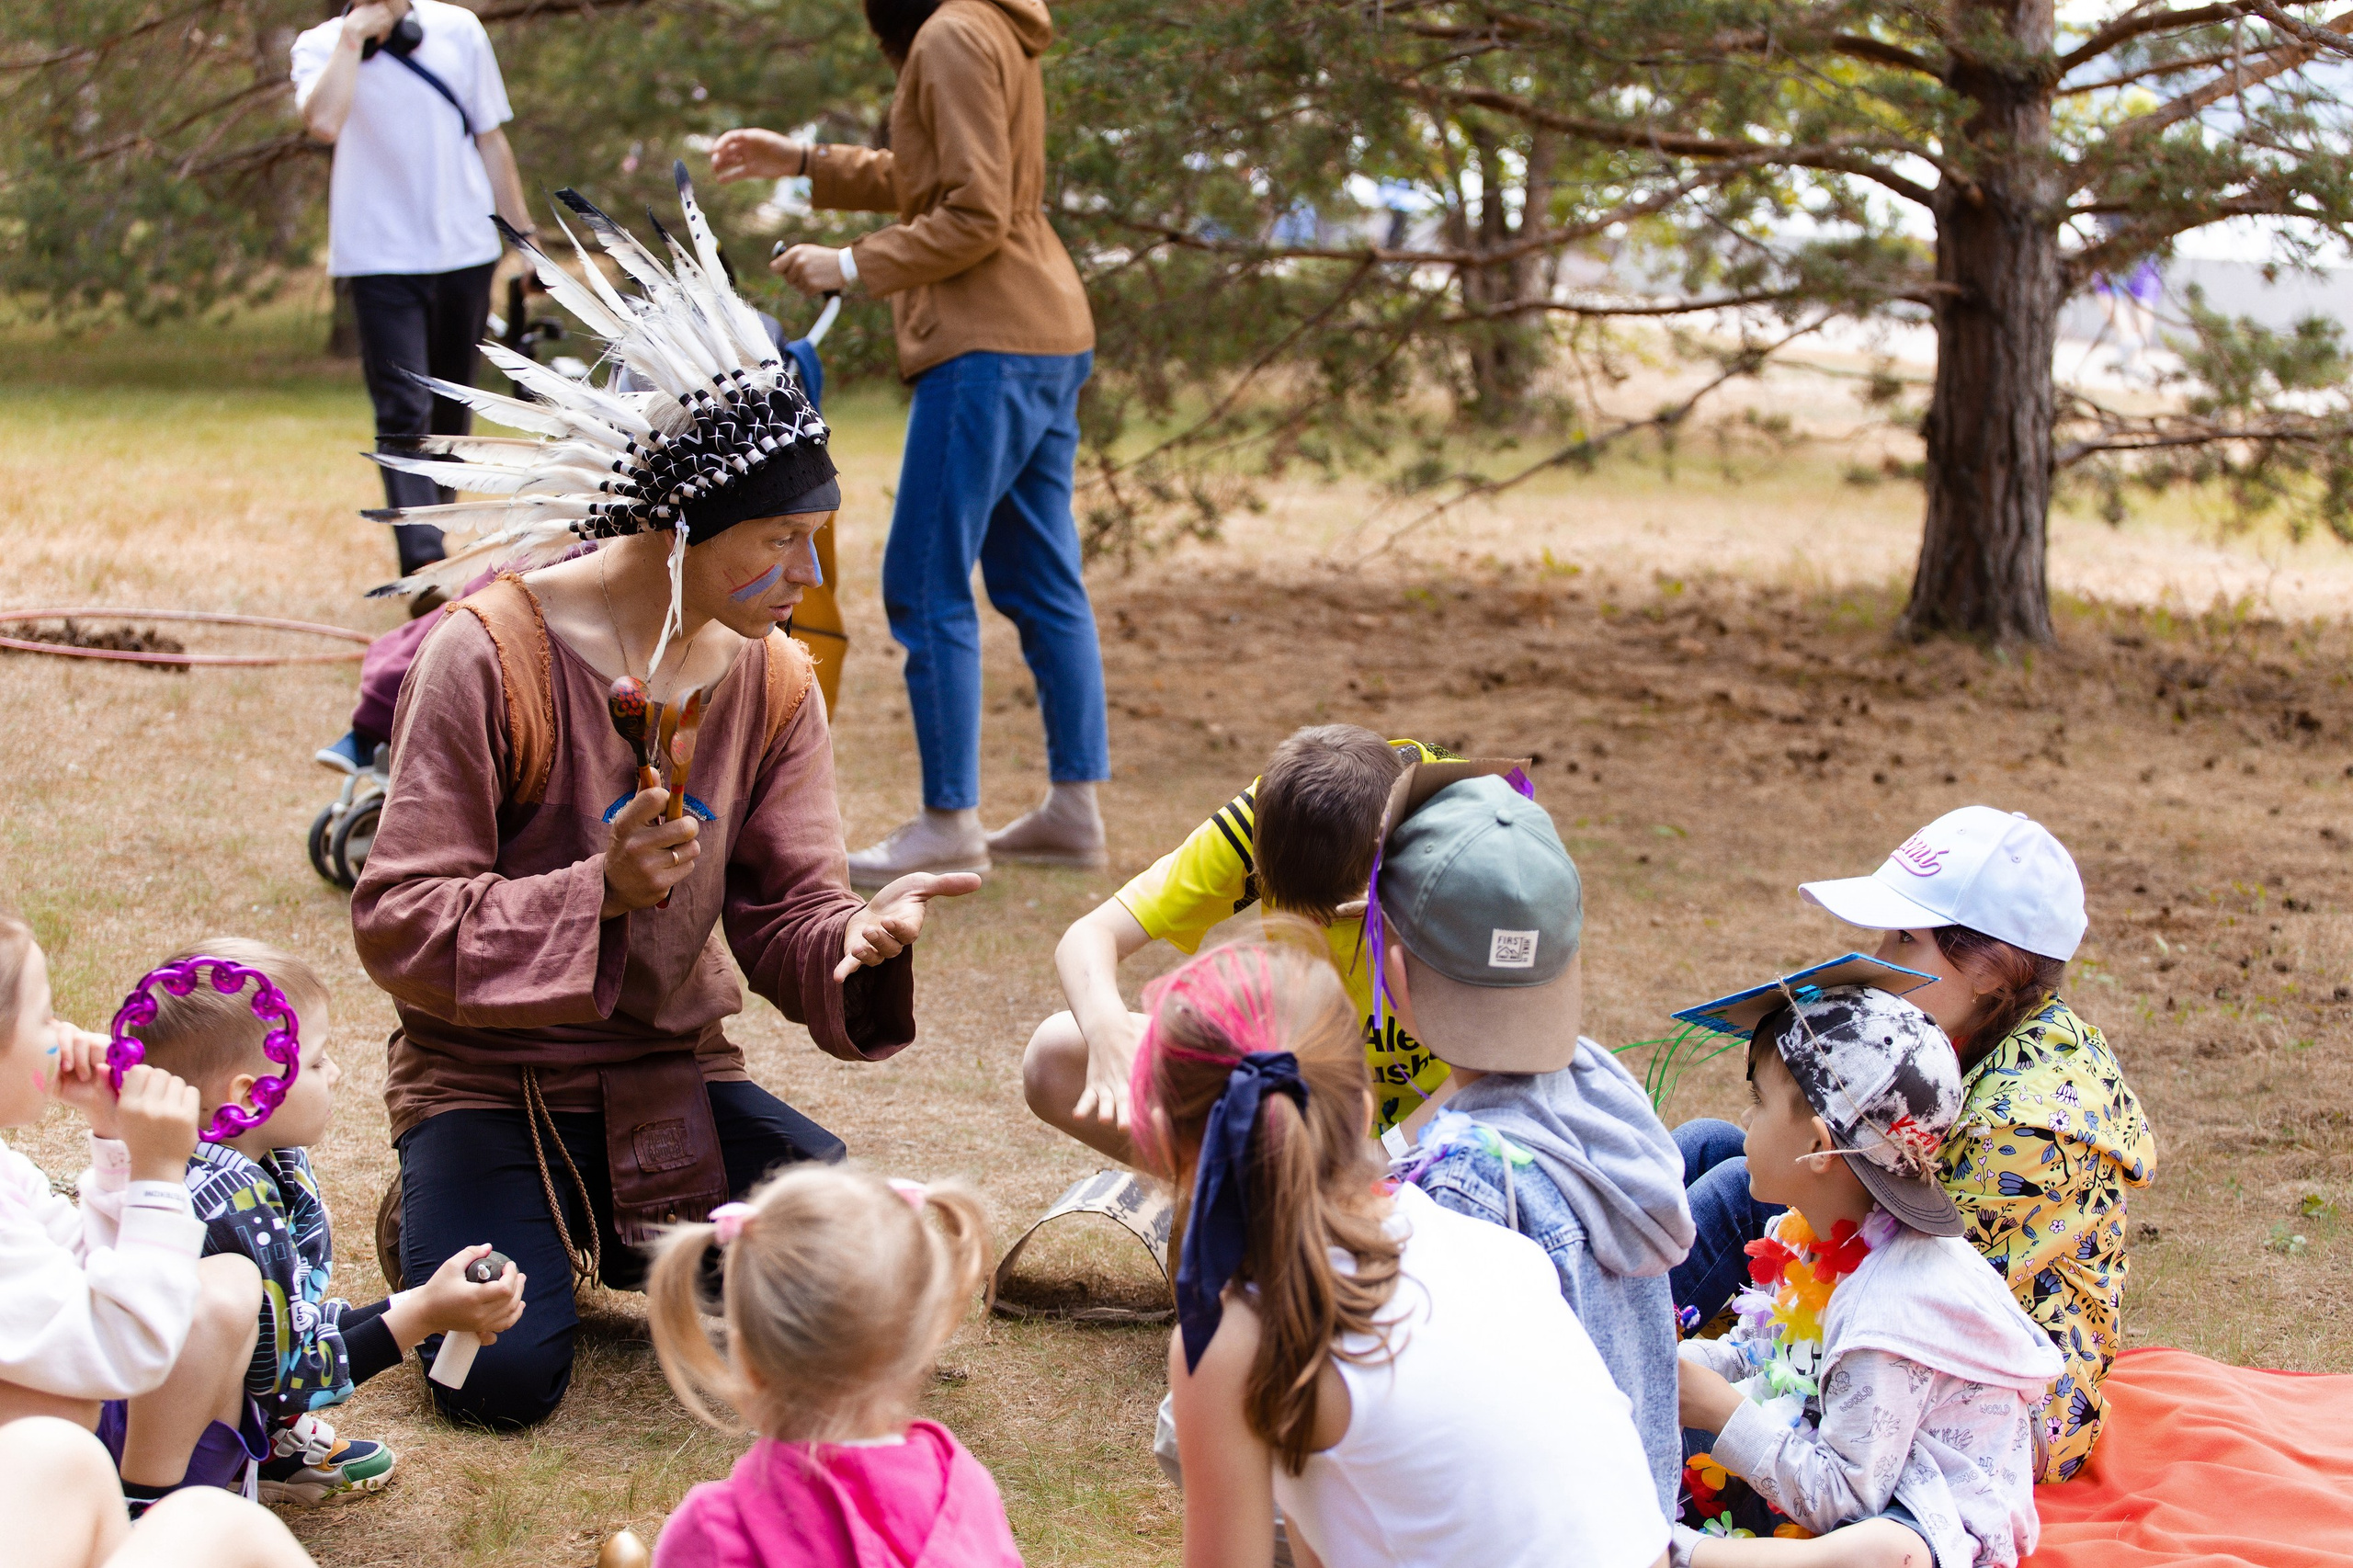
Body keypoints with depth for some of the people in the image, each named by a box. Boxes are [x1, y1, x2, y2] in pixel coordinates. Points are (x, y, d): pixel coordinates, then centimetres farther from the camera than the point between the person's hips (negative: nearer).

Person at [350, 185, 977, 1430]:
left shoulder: (771, 680, 0)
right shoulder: (491, 652, -17)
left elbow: (781, 917, -3)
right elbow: (400, 920, -17)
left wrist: (855, 937, -27)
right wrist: (599, 892, -31)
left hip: (672, 1071, 5)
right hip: (490, 1078, -4)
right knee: (506, 1375, -24)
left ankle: (631, 1236, 12)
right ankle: (436, 1215, 11)